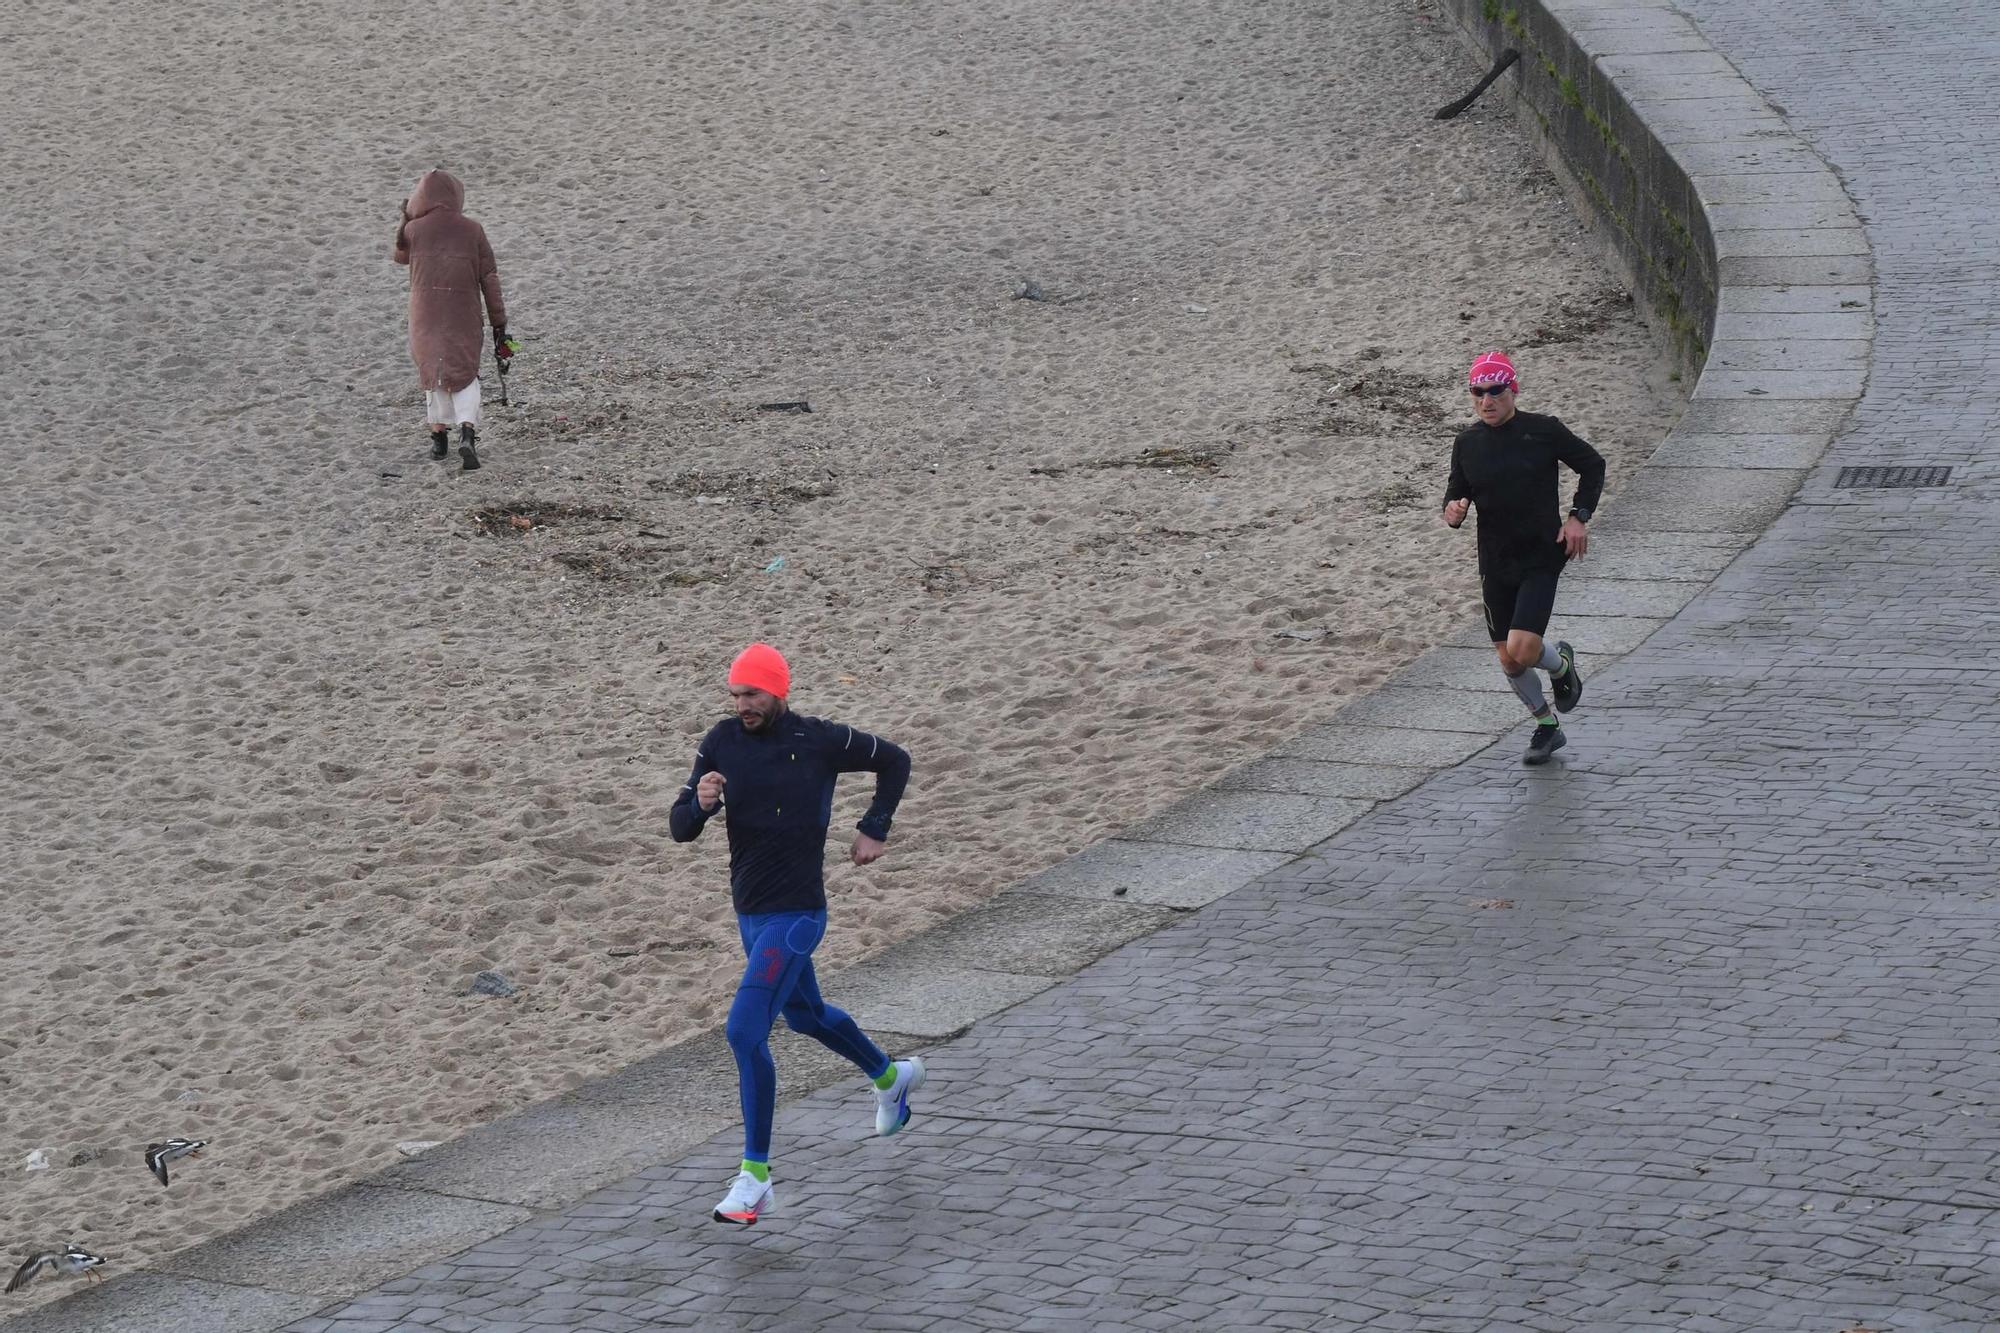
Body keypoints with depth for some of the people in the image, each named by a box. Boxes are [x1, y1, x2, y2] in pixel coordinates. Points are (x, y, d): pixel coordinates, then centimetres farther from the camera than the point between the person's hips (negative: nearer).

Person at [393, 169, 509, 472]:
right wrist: (499, 322, 3)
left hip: (426, 314, 0)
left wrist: (406, 218, 26)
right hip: (464, 315, 0)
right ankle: (467, 433, -17)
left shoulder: (413, 230, -5)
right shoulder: (472, 230, -4)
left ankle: (439, 434, 22)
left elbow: (400, 256, 18)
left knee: (432, 370, 18)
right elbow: (489, 278, -2)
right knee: (465, 374, 5)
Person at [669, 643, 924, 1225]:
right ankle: (891, 1076, 55)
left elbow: (895, 761, 7)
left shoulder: (822, 740, -11)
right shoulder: (722, 742, -1)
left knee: (745, 1031, -18)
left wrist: (875, 828, 1)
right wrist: (699, 803, -24)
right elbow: (680, 829, -3)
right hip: (750, 911, 7)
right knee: (805, 1014, 26)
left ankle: (755, 1178, -12)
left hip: (795, 914, -7)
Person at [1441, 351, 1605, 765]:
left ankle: (1561, 664, 18)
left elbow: (1592, 464, 5)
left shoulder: (1543, 431, -8)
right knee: (1507, 658, 8)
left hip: (1541, 558, -4)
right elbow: (1458, 493, 12)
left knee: (1522, 649, -18)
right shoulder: (1467, 443, 1)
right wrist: (1453, 511, -12)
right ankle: (1547, 727, 31)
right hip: (1495, 563, 4)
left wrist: (1579, 516, -4)